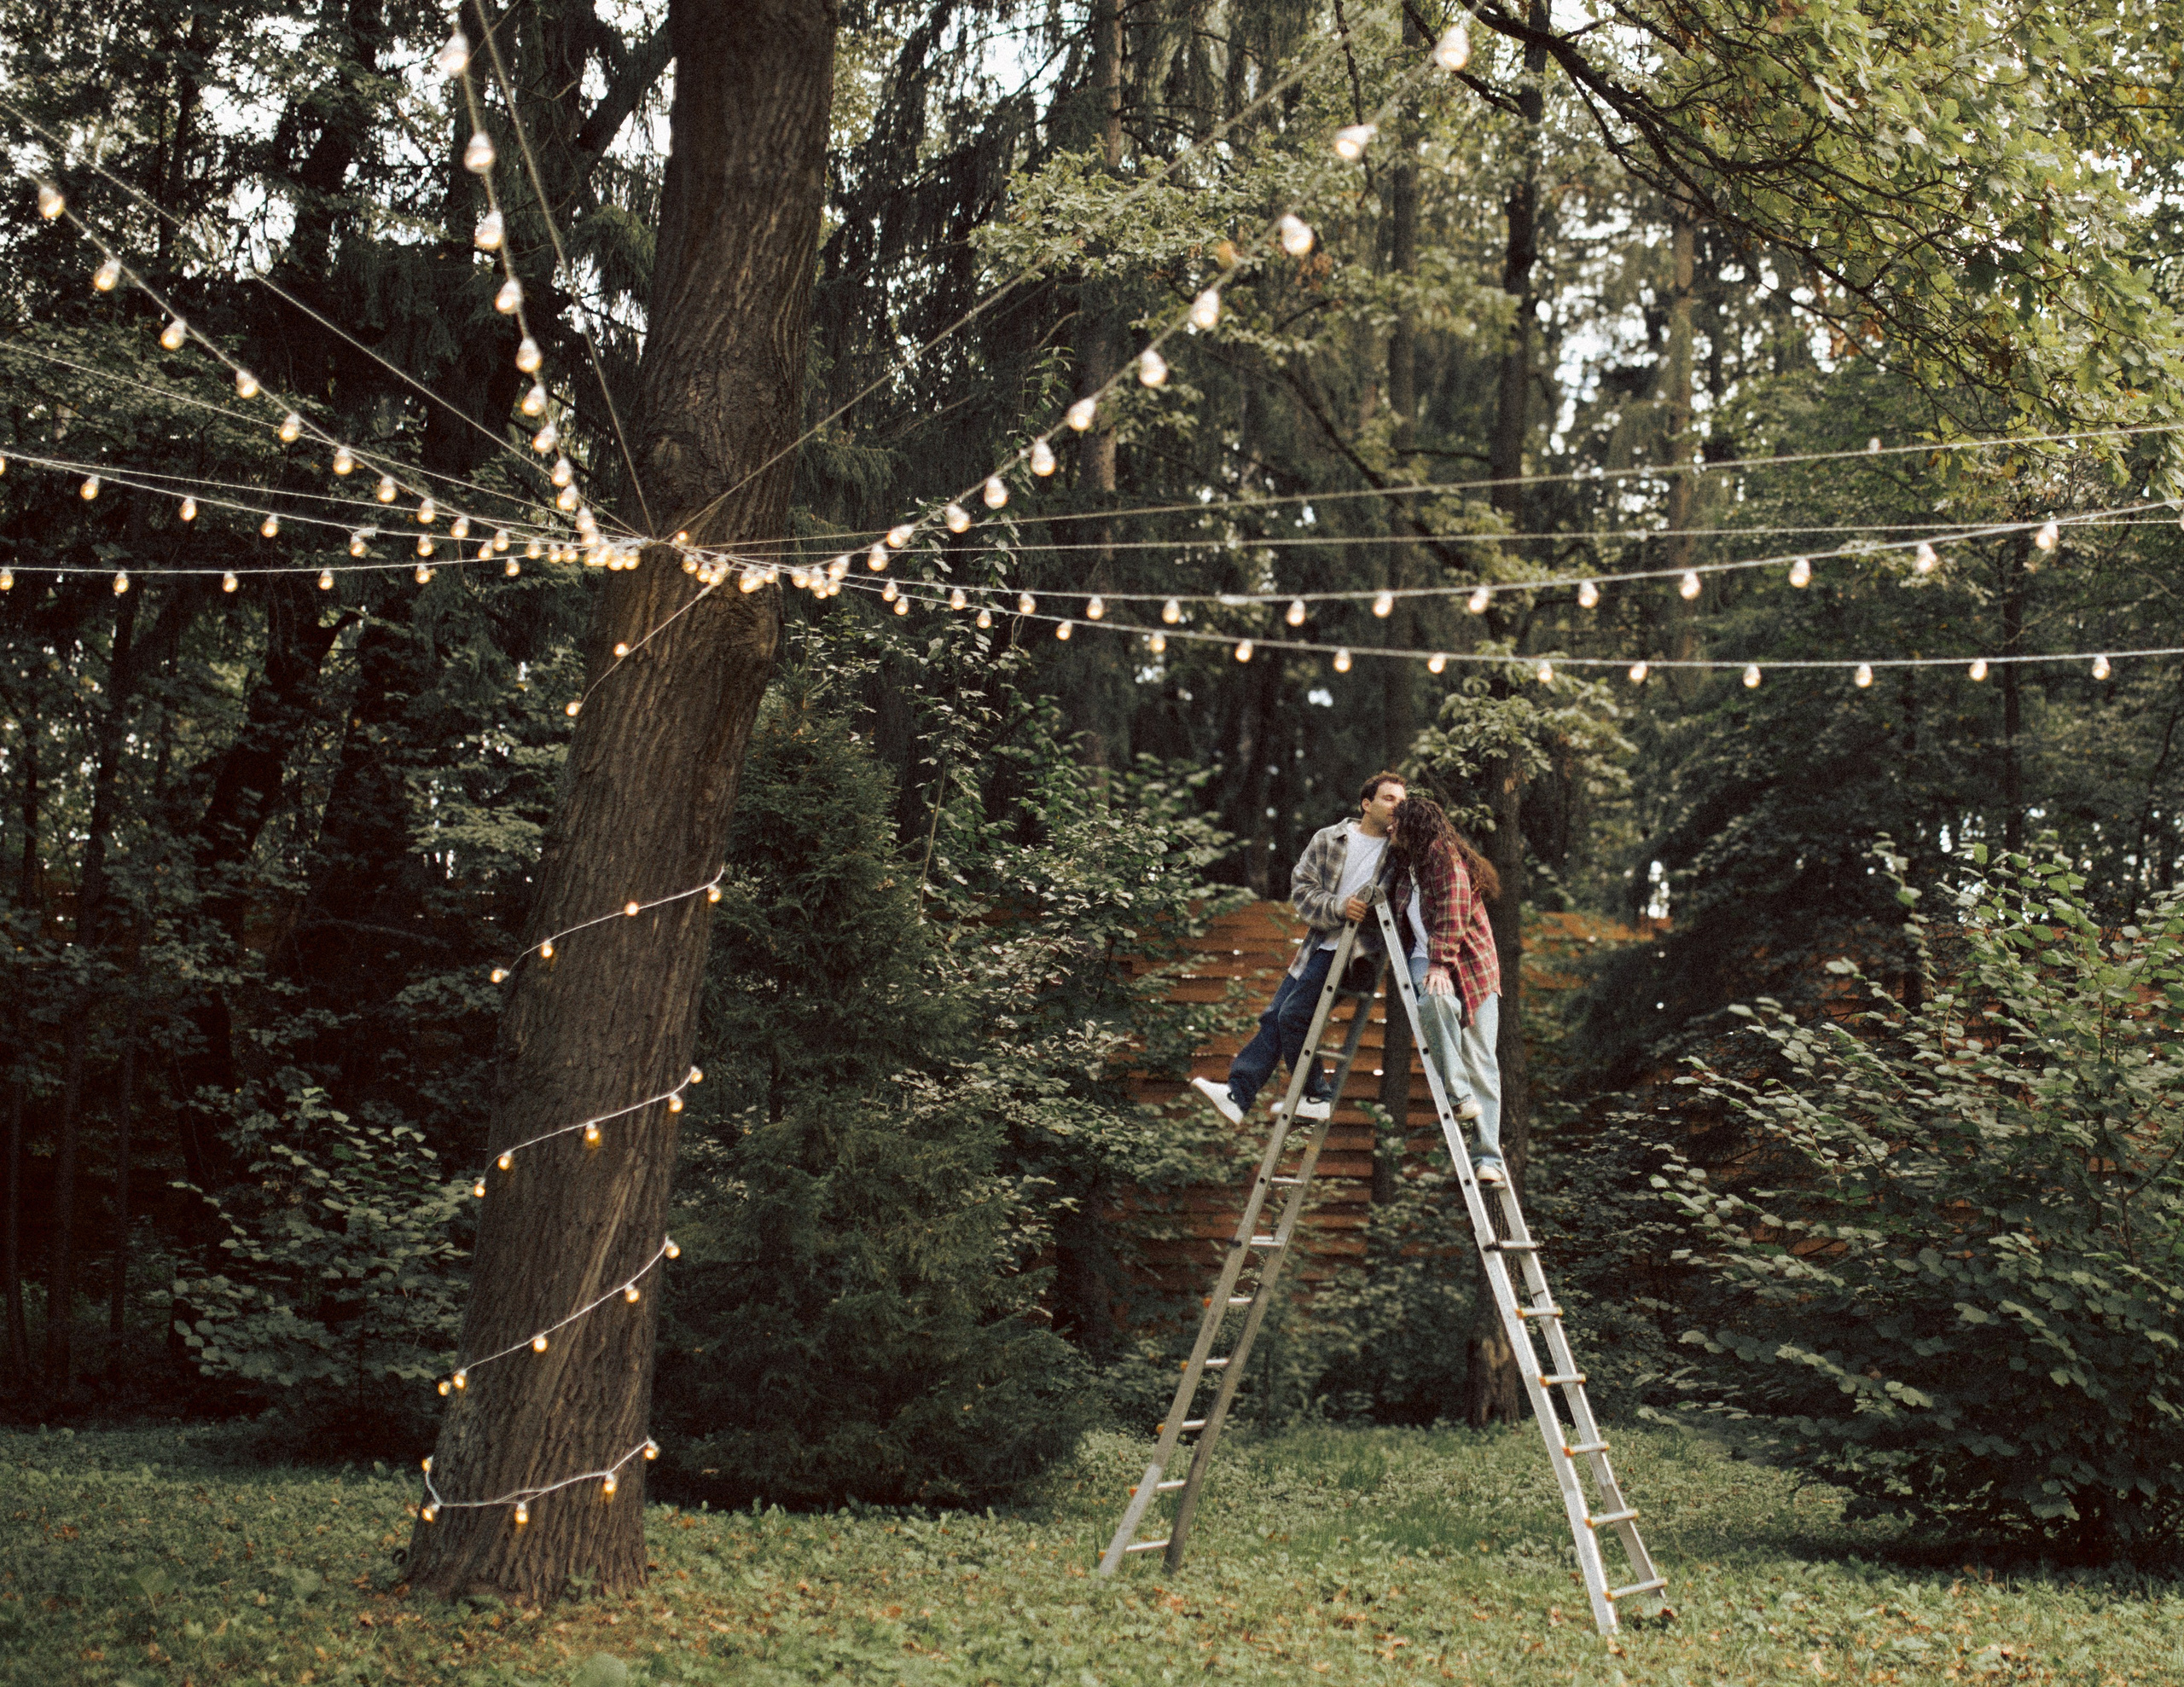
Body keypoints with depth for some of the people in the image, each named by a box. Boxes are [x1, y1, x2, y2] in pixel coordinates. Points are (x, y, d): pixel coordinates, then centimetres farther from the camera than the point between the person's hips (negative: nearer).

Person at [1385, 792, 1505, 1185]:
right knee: (1435, 999, -34)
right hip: (1427, 958, 5)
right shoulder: (1405, 861, 15)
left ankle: (1490, 1157, -9)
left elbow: (1453, 913, -19)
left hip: (1470, 961, -5)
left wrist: (1441, 963, -28)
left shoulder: (1446, 856, -9)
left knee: (1480, 1062, -7)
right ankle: (1458, 1094, -29)